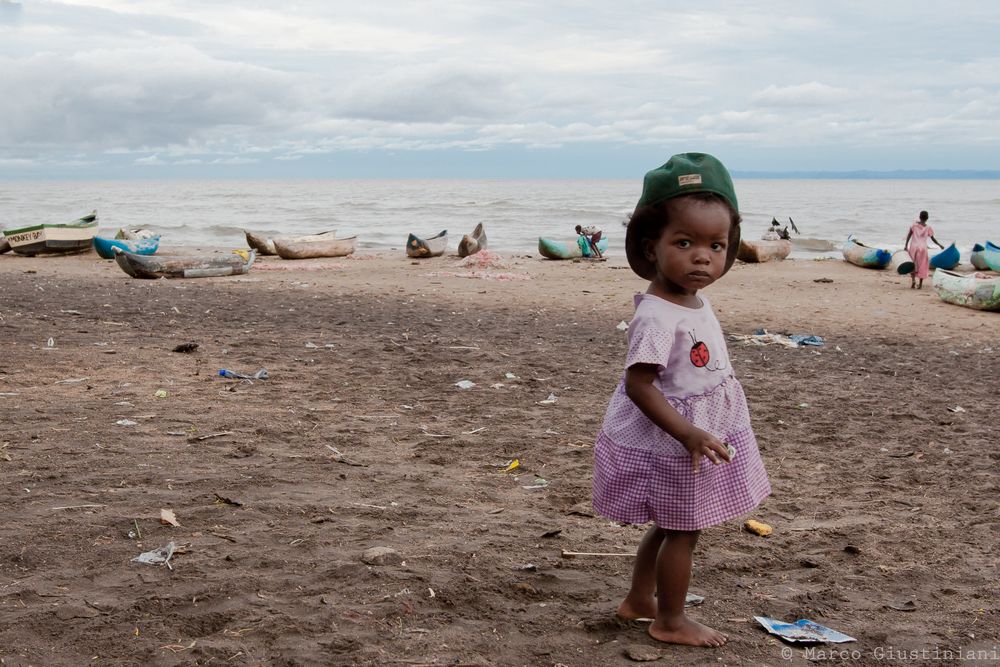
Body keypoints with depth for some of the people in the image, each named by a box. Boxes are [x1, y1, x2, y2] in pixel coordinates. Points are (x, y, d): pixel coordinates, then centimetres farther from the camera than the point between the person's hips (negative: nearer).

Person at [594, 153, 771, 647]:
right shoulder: (658, 316, -29)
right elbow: (638, 384, -31)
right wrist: (686, 433, -36)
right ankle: (670, 621, 24)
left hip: (695, 438, 9)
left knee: (669, 527, 23)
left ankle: (639, 600, 41)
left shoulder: (695, 303, 2)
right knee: (682, 531, 7)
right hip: (672, 447, -9)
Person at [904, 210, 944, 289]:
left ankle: (913, 279, -8)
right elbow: (933, 239, 7)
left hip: (913, 247, 1)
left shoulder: (914, 224, 1)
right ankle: (920, 285, 11)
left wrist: (906, 245, -4)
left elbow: (909, 235, -5)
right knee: (922, 266, 10)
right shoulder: (928, 228, 0)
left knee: (913, 265, 15)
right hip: (922, 248, -1)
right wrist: (940, 245, 22)